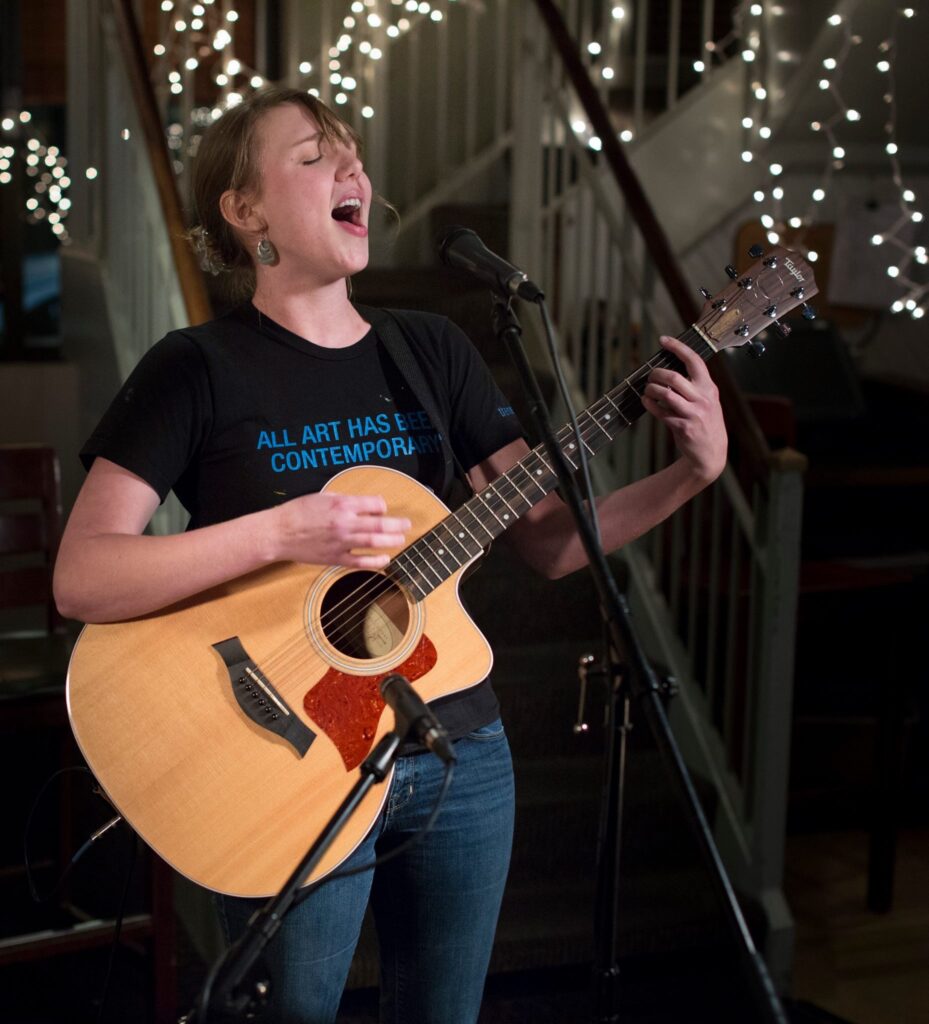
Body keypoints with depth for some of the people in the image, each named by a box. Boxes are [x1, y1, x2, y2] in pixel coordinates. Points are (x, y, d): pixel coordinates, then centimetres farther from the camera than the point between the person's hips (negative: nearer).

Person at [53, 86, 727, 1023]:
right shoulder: (200, 368, -8)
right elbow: (80, 579, -17)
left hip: (459, 757, 5)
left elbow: (549, 540, 5)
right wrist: (281, 533, -27)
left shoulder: (431, 352, 7)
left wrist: (692, 473, -10)